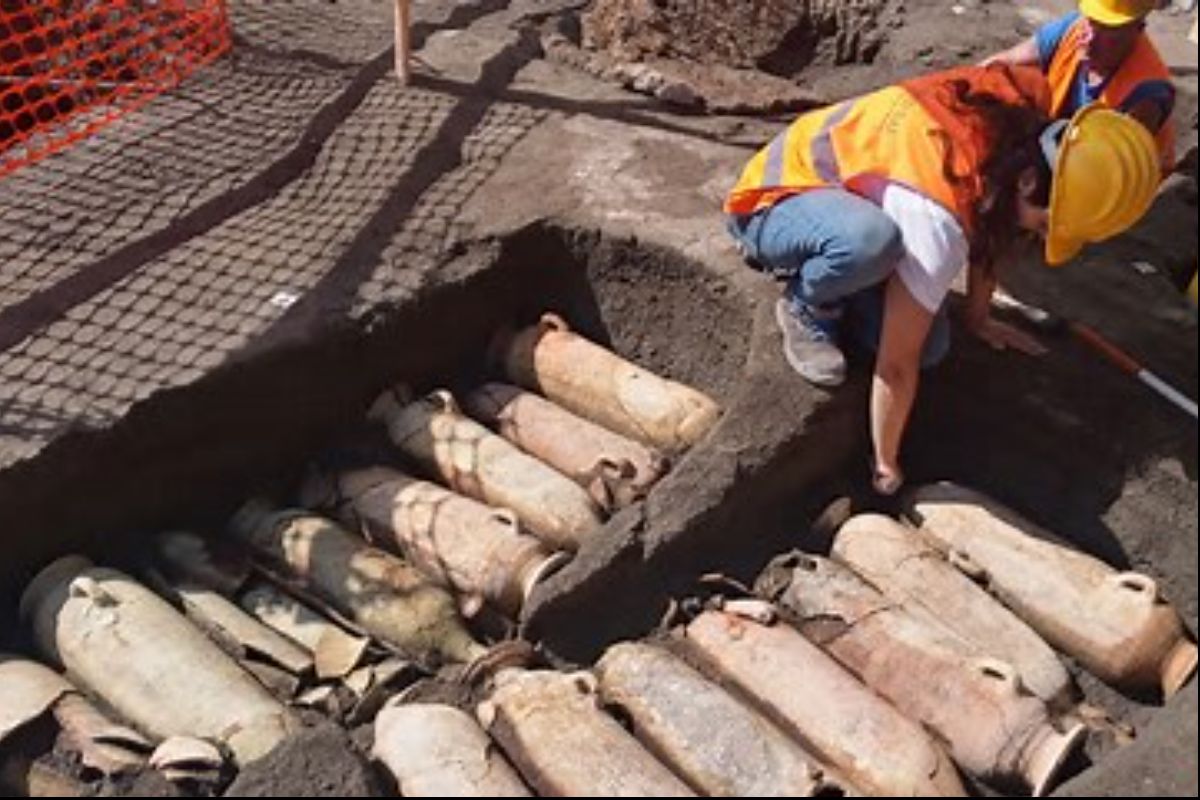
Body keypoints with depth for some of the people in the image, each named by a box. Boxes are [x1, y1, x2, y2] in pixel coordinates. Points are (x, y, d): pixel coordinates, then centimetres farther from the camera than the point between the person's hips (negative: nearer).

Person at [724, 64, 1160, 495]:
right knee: (873, 240, -42)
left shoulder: (1026, 122, -14)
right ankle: (805, 308, -11)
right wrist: (886, 465, -17)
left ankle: (817, 276, 11)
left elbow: (989, 224, 7)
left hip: (846, 199, 8)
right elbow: (897, 364, -29)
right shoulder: (939, 220, -38)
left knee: (932, 346, -10)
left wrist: (979, 319, 17)